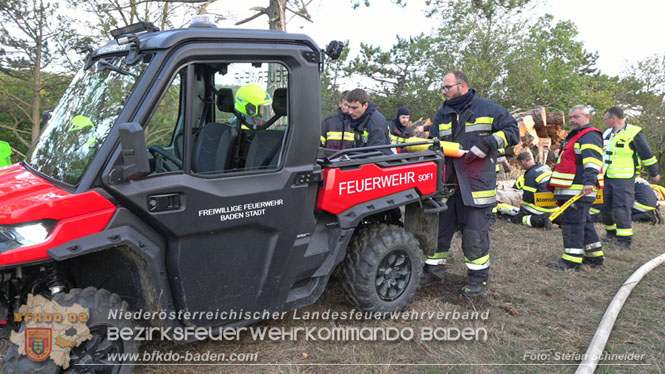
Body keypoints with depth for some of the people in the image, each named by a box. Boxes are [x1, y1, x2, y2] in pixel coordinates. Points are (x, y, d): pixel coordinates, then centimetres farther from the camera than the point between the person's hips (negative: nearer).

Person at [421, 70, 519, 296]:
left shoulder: (487, 108, 1)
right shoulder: (442, 114, 17)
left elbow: (512, 132, 0)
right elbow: (433, 142, 20)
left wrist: (487, 144, -14)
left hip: (477, 184, -5)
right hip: (446, 182, 5)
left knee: (475, 232, 0)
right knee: (438, 228, 10)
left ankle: (479, 277, 15)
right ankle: (434, 270, 26)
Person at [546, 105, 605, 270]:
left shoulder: (590, 136, -8)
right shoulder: (574, 136, 25)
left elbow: (592, 160, -22)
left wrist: (589, 181, -33)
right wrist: (557, 187, 34)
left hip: (579, 191, -11)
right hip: (570, 190, 11)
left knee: (573, 222, -10)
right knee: (583, 222, 16)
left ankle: (572, 259, -7)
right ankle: (595, 256, 25)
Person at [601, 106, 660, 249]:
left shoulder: (634, 133, -9)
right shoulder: (607, 133, 13)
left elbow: (647, 155, -3)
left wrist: (654, 174, 3)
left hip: (624, 179, -7)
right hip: (607, 178, 7)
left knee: (621, 209, -10)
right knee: (606, 208, 11)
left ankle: (625, 240, -3)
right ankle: (611, 234, 28)